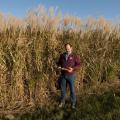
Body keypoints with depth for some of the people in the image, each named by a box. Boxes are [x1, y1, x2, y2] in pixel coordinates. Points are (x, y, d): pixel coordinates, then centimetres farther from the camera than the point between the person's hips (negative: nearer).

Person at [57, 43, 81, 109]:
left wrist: (73, 69, -22)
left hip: (71, 75, -3)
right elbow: (59, 63, 16)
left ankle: (73, 103, 18)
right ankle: (62, 102, 29)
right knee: (62, 89, 12)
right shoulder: (62, 55, 6)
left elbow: (78, 64, -6)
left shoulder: (75, 56, -4)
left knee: (72, 89, 3)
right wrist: (59, 67, -6)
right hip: (63, 75, 3)